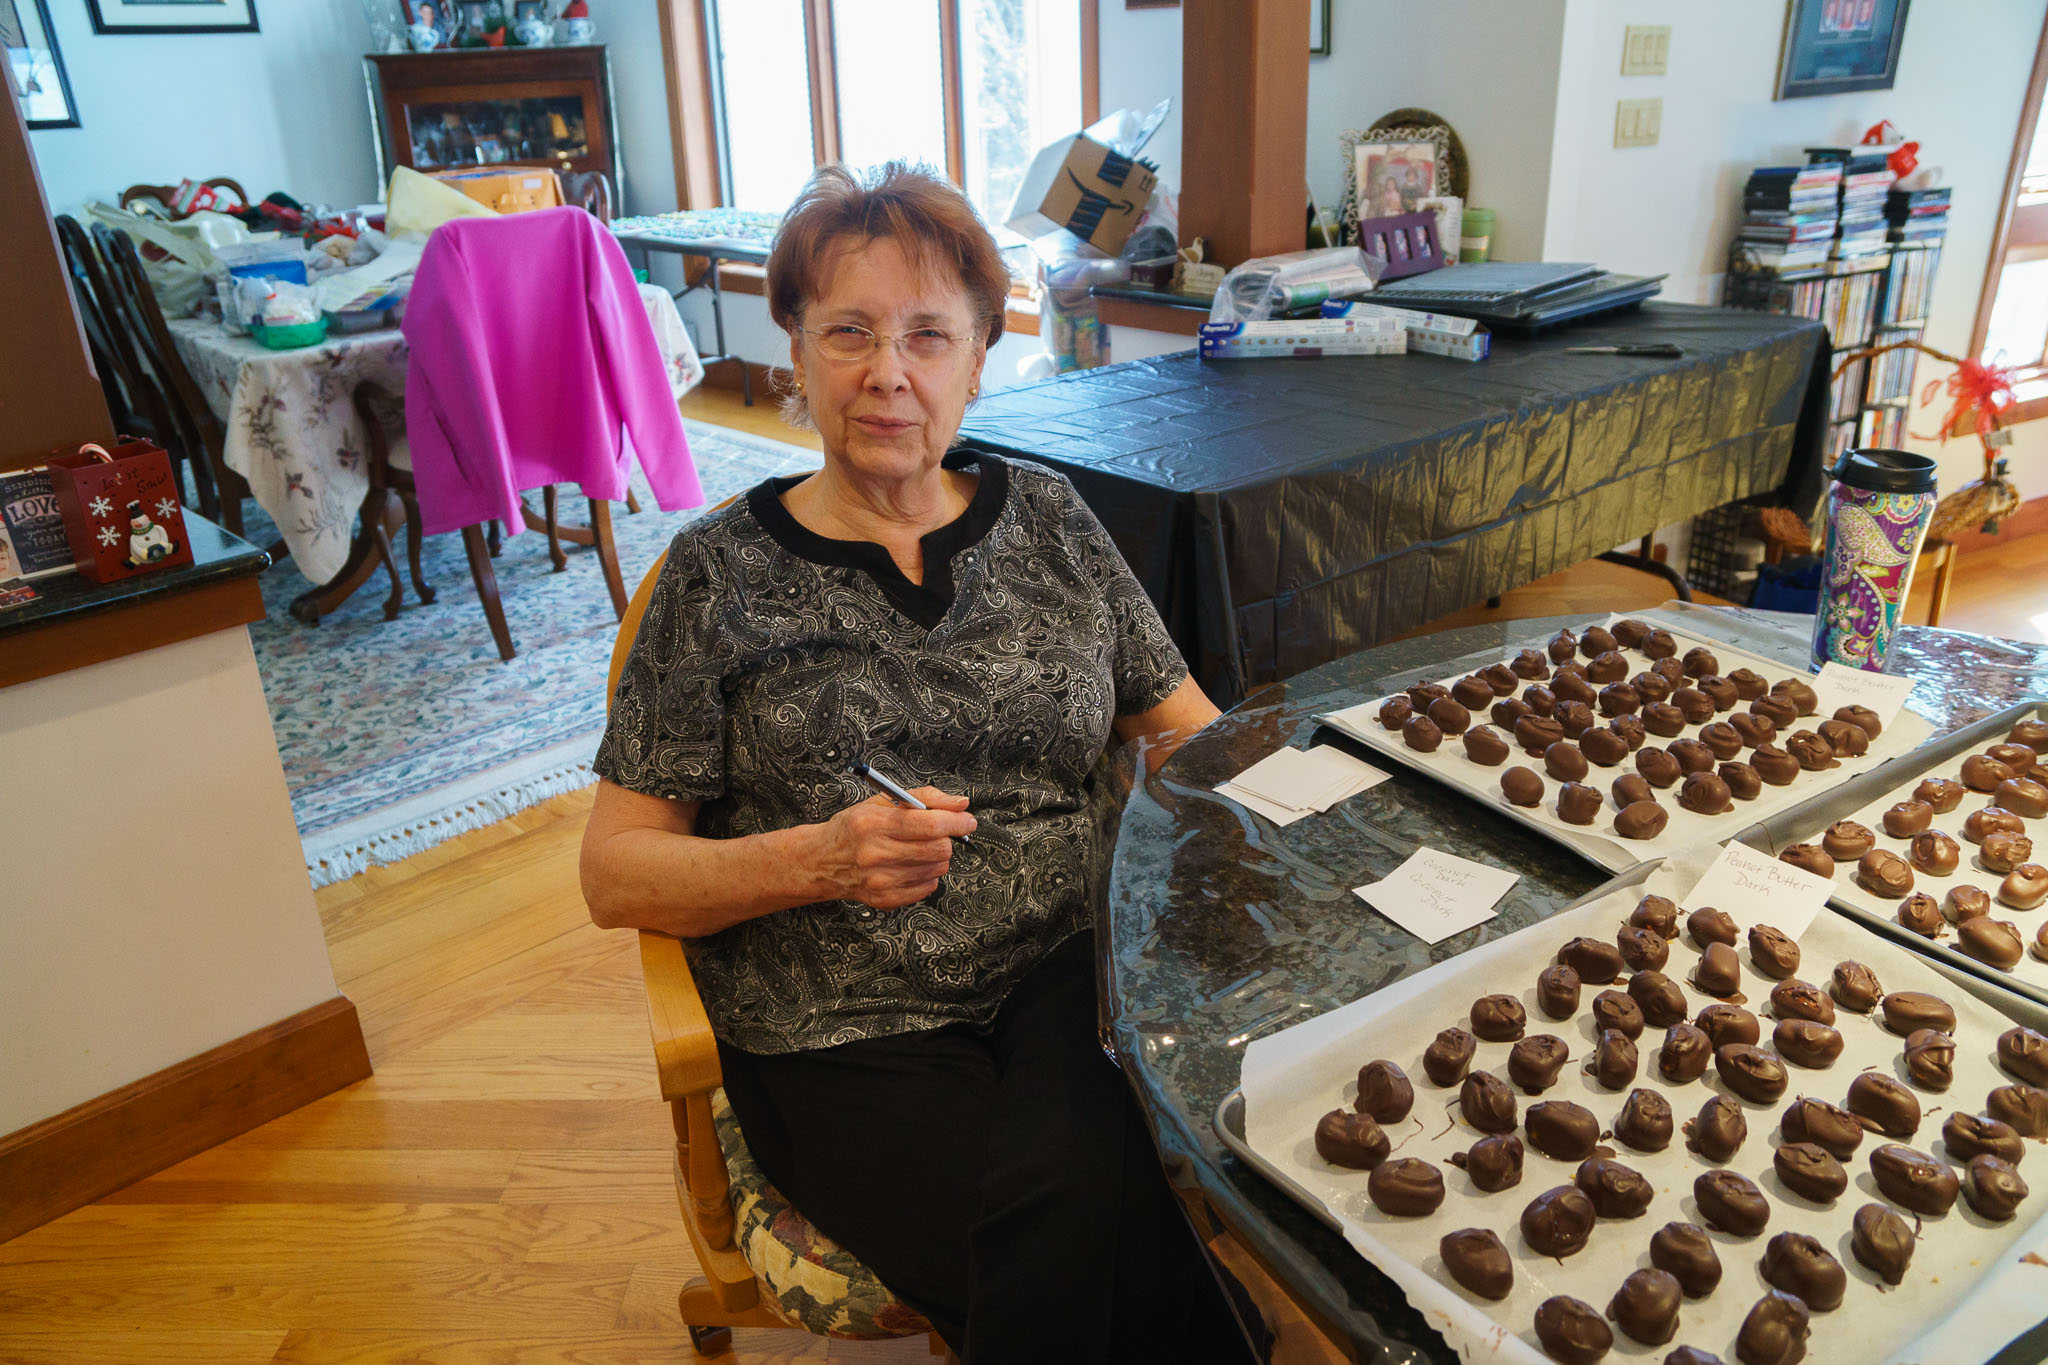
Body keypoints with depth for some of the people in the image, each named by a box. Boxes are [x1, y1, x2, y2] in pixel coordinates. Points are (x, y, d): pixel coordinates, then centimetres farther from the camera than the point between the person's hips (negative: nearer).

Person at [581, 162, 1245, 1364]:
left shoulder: (1046, 518, 8)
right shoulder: (723, 573, 0)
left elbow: (1191, 733, 14)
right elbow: (617, 874, -1)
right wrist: (820, 859, -18)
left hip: (1073, 981, 3)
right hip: (848, 1041, -2)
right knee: (1067, 1252, -27)